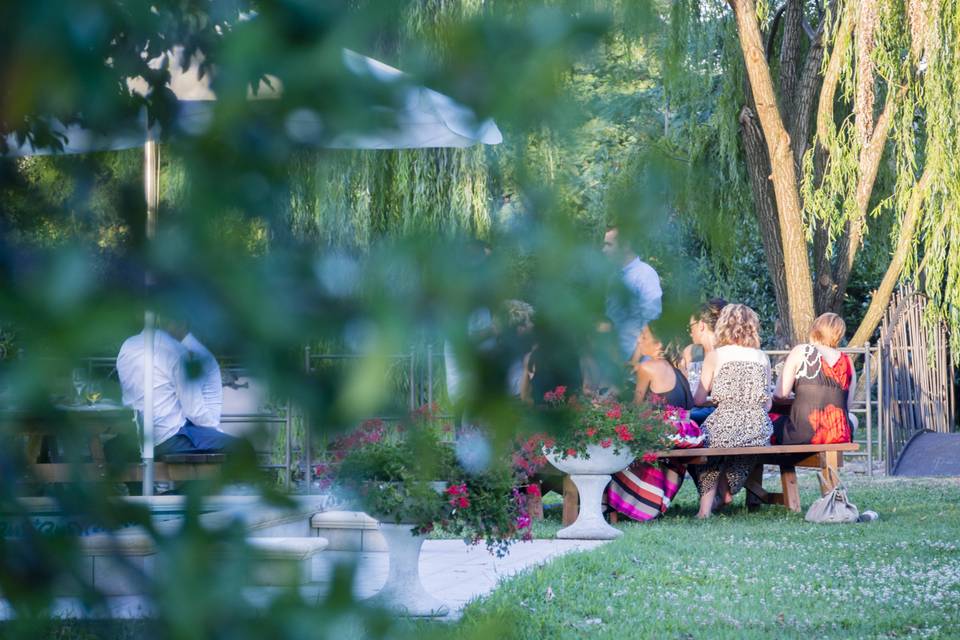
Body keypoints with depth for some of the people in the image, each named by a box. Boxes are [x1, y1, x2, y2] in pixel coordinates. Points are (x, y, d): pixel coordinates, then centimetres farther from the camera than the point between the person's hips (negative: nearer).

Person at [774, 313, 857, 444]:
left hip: (803, 435, -3)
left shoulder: (800, 351, 1)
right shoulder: (847, 362, 10)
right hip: (839, 437, 3)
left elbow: (781, 394, -1)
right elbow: (849, 404, 13)